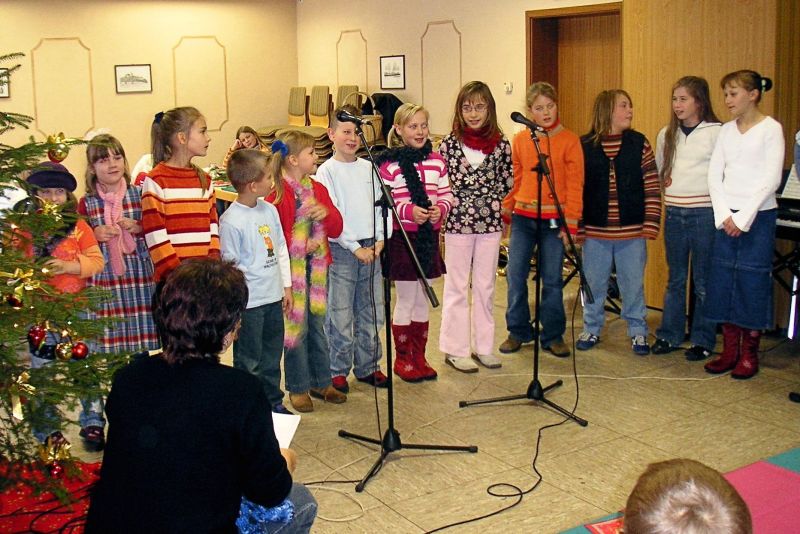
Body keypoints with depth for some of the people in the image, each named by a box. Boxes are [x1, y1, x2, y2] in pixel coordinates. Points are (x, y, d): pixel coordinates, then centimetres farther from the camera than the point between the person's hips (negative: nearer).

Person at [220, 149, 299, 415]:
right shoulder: (231, 220, -18)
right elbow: (229, 265, -14)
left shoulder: (270, 210, 4)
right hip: (248, 303, -7)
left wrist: (286, 286, 14)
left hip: (274, 297, 7)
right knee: (249, 361, 6)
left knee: (272, 355, 19)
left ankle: (273, 401, 34)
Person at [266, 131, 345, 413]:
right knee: (296, 326, 3)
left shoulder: (318, 189, 9)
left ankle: (320, 382, 27)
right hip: (291, 269, -6)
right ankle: (297, 387, 16)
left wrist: (327, 212, -10)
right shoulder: (277, 194, -13)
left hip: (317, 266, 6)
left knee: (317, 324, 14)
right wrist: (299, 246, -20)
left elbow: (336, 229, 9)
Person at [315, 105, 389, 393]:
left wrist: (379, 240, -4)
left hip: (371, 248, 5)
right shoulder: (327, 171, -5)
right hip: (340, 250, -5)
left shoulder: (368, 168, 9)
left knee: (372, 313, 12)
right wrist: (355, 248, -14)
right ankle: (337, 370, 13)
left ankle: (367, 366, 25)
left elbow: (379, 206, 10)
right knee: (340, 316, 1)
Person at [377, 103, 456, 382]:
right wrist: (408, 211, -22)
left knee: (422, 301, 14)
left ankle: (419, 357, 26)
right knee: (405, 301, 4)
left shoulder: (436, 161, 6)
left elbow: (447, 195, 9)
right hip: (402, 237, -5)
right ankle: (403, 359, 18)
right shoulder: (389, 164, -9)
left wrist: (440, 209, -11)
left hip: (428, 236, 5)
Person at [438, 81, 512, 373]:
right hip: (458, 221, -2)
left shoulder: (500, 143, 2)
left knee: (485, 286, 10)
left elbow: (507, 183, 6)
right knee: (457, 287, 5)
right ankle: (455, 349, 14)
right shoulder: (450, 143, -4)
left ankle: (483, 346, 21)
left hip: (490, 221, 2)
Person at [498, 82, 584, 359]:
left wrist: (571, 222, -9)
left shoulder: (569, 140, -2)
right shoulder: (519, 140, 6)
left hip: (553, 219, -2)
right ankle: (518, 331, 16)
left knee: (552, 279, 4)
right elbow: (514, 180, 11)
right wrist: (504, 212, 6)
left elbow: (575, 185, -4)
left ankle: (553, 336, 18)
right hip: (523, 216, 2)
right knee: (515, 275, 0)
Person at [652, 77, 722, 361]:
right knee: (675, 278, 13)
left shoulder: (716, 133, -7)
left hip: (704, 212, -5)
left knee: (703, 281, 2)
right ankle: (669, 335, 20)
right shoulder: (666, 134, 10)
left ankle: (702, 340, 12)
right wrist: (670, 189, 9)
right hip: (674, 212, 5)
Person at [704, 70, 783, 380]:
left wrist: (744, 217, -14)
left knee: (752, 282, -1)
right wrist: (724, 215, -6)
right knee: (723, 281, 4)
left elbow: (771, 179, -10)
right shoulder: (727, 130, 10)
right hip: (726, 217, 5)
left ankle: (749, 354, 9)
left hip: (758, 215, -5)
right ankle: (729, 351, 14)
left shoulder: (771, 129, -5)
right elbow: (714, 175, 6)